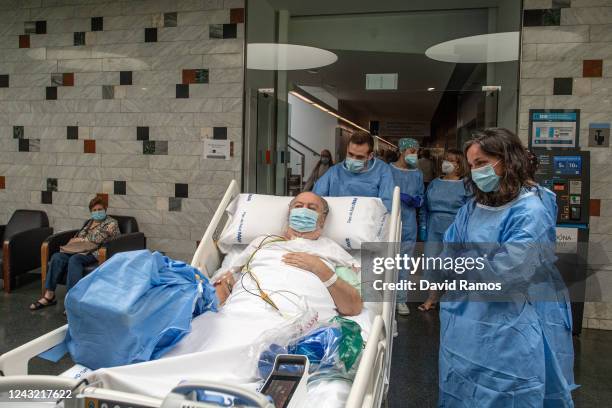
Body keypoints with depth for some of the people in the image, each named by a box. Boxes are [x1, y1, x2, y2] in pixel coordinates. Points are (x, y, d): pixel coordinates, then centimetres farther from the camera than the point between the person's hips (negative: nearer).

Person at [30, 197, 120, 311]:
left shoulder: (111, 223, 2)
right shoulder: (89, 222, 25)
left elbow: (98, 239, -11)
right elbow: (77, 236, 23)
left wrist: (79, 239, -2)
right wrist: (72, 242, 0)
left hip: (96, 253, -7)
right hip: (81, 250, 7)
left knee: (74, 259, -36)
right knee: (57, 257, -20)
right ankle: (49, 295, -23)